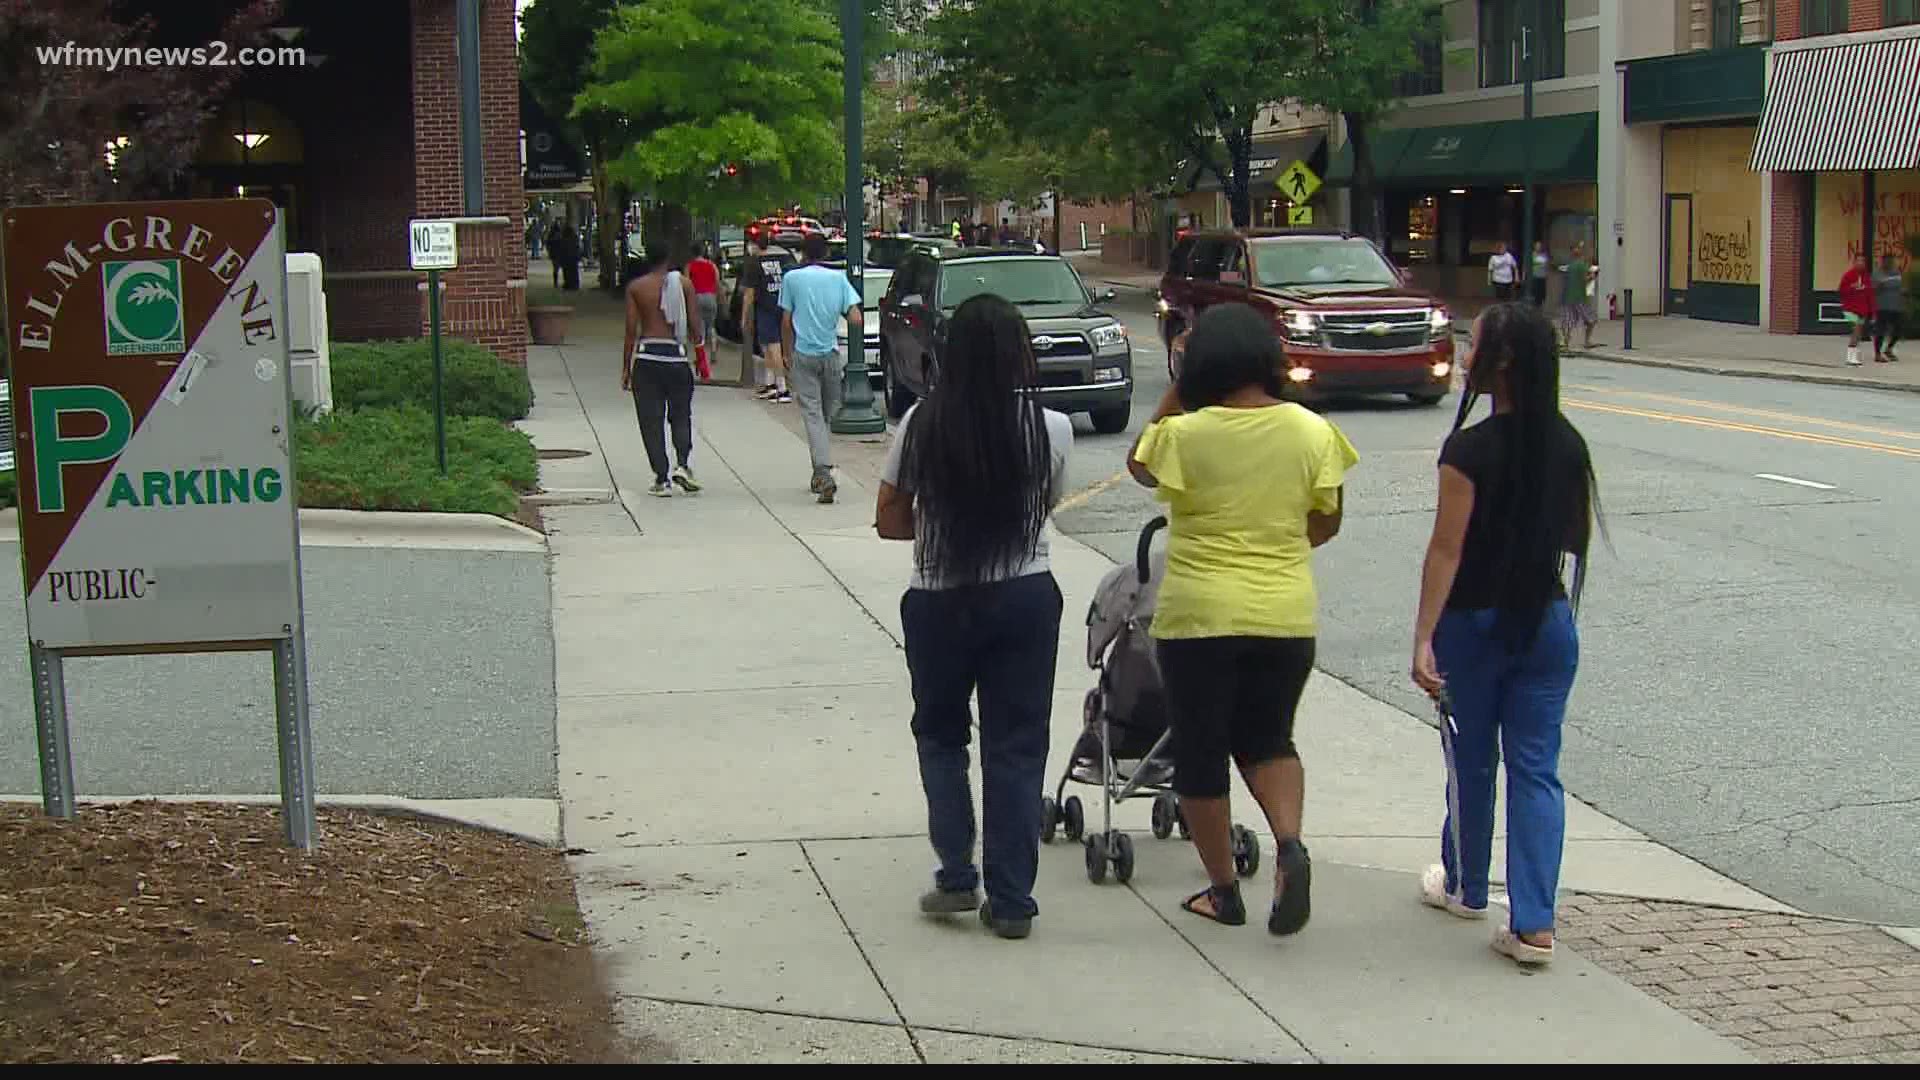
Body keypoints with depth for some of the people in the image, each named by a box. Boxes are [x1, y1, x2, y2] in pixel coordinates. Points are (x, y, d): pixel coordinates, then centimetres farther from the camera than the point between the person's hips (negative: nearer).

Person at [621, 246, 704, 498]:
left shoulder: (635, 287, 1)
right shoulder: (683, 283, 0)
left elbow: (631, 329, 0)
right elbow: (693, 324, 0)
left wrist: (626, 367, 6)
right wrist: (699, 340, 23)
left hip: (646, 356, 0)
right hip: (676, 355, 0)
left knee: (651, 420, 5)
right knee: (681, 415, 13)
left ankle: (661, 478, 3)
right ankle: (683, 464, -7)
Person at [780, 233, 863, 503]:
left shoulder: (792, 278, -1)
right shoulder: (838, 278, 2)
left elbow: (786, 322, 0)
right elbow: (855, 319, -5)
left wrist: (787, 352, 11)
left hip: (804, 354, -2)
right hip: (831, 353, 2)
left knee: (813, 414, -4)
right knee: (827, 414, 16)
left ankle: (824, 473, -20)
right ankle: (821, 474, 21)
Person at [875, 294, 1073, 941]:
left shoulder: (922, 424, -10)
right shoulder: (1050, 429, -9)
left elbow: (890, 520, -2)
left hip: (939, 603, 0)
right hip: (1025, 597, 0)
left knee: (940, 735, 20)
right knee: (1017, 746, 10)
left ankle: (956, 876, 11)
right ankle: (1011, 901, 11)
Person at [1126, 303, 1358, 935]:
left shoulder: (1185, 435, -13)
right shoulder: (1312, 431, -4)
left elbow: (1140, 467, 9)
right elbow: (1325, 524, 5)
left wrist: (1175, 391, 6)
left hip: (1199, 615, -3)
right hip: (1286, 615, 3)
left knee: (1199, 753, 11)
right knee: (1267, 739, 20)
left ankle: (1223, 892, 18)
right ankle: (1291, 847, -5)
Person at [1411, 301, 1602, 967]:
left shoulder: (1471, 449, -16)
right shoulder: (1568, 445, 0)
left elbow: (1446, 550, -18)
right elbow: (1579, 537, 11)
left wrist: (1424, 637, -17)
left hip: (1476, 622, -4)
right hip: (1549, 621, 4)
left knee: (1471, 761, 15)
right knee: (1536, 769, 5)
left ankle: (1465, 887, 35)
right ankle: (1533, 924, -2)